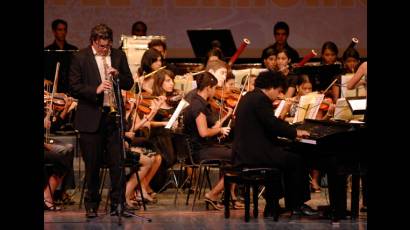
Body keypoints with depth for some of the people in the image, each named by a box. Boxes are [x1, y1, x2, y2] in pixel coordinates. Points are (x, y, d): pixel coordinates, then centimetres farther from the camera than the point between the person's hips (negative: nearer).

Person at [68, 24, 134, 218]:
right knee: (92, 164, 4)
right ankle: (91, 205, 15)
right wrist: (95, 90, -20)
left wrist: (118, 75, -8)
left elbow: (129, 84, 11)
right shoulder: (80, 58, -1)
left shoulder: (118, 56, 9)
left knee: (117, 163, 0)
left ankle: (117, 203, 6)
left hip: (114, 115, 2)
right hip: (91, 118, -2)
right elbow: (74, 87, -6)